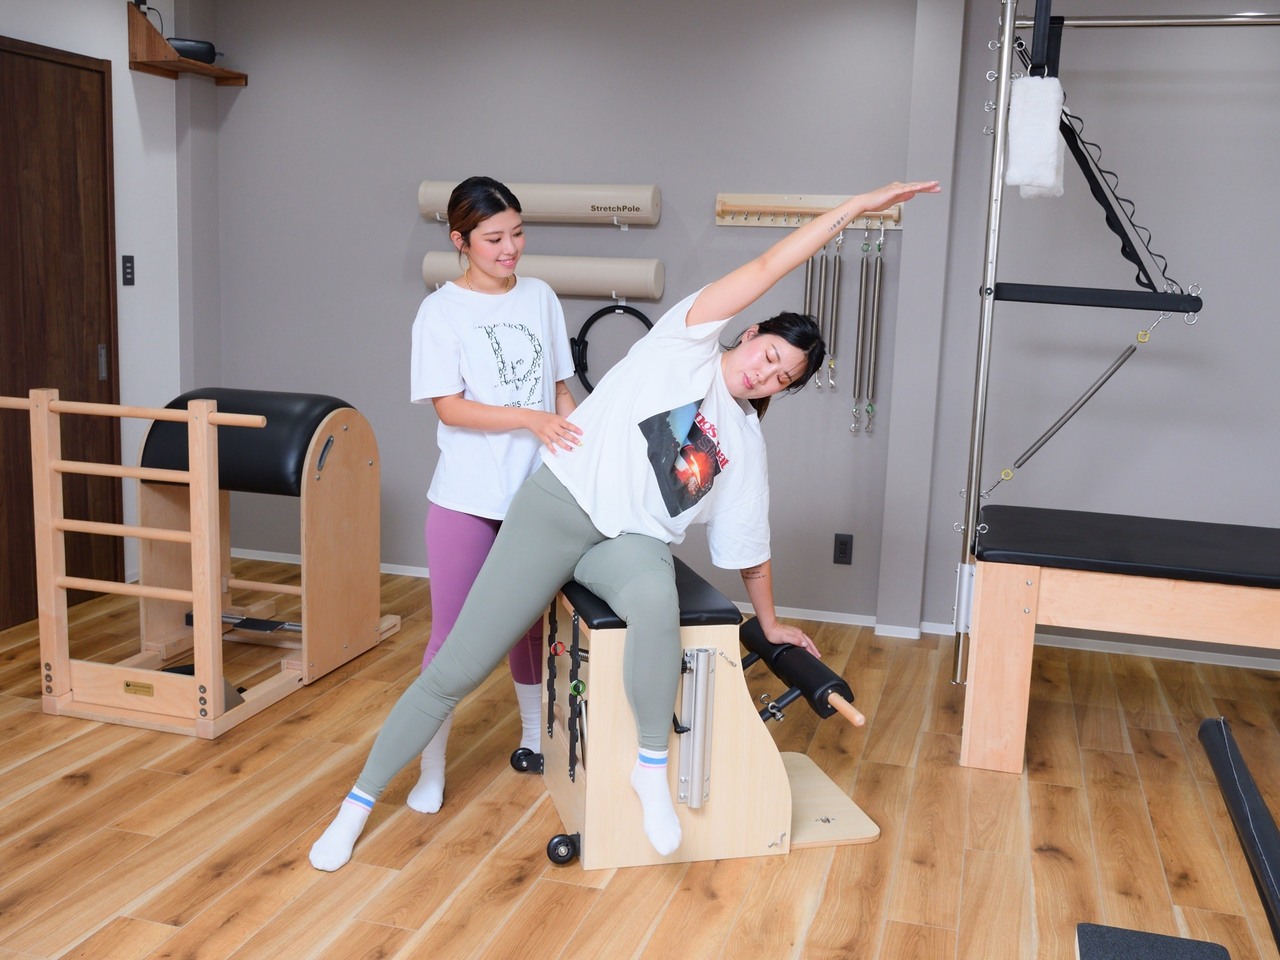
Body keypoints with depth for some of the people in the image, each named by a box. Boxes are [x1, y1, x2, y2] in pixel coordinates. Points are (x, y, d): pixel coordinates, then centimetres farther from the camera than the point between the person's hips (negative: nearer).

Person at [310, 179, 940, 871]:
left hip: (632, 541, 3)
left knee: (657, 604, -37)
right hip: (559, 505, -3)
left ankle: (651, 768, -16)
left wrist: (769, 622, 24)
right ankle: (362, 799, 13)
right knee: (454, 671, -5)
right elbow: (769, 267, -6)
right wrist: (856, 205, -4)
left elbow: (748, 546, 20)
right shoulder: (688, 345, 0)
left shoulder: (745, 444, 11)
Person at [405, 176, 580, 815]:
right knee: (452, 633, 2)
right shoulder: (442, 311, -7)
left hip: (538, 493, 4)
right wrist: (530, 419, -24)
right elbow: (449, 407, -13)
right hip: (467, 498, -4)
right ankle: (430, 767, 14)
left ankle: (536, 737, 36)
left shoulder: (540, 298, 6)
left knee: (530, 620, 17)